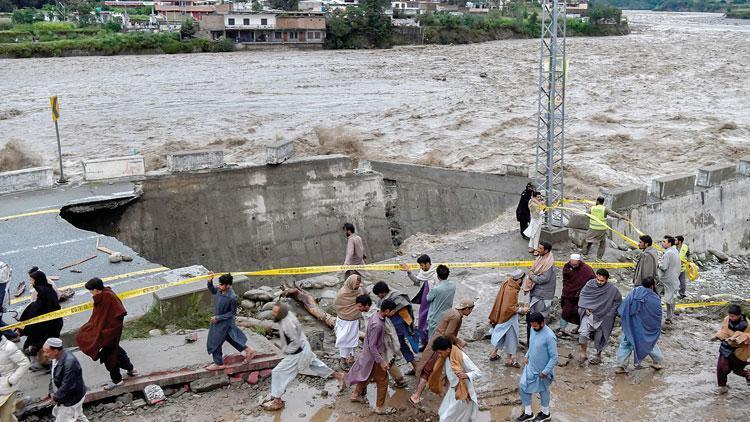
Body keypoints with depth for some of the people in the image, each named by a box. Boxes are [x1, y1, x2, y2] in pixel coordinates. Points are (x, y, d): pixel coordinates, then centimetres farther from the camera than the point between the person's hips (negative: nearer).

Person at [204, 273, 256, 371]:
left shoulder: (232, 298, -32)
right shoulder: (220, 290, -12)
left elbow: (232, 312, -21)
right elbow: (212, 290, 9)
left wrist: (218, 317, -21)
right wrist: (210, 281, -10)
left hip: (224, 323, -8)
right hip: (218, 320, 8)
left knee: (215, 342, 8)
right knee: (231, 338, 24)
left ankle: (219, 364, 28)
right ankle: (249, 350, 37)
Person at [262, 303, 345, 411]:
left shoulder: (287, 324, -34)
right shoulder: (287, 315, -8)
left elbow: (296, 342, -28)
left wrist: (285, 351, -14)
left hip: (297, 353, -9)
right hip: (304, 349, 9)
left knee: (278, 372, -3)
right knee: (315, 364, 27)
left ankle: (277, 401, 8)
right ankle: (338, 376, 44)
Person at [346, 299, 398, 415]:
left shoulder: (376, 315, -5)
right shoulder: (377, 325, -34)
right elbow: (372, 346, -28)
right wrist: (381, 361, -24)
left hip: (368, 354, 9)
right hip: (374, 357, -9)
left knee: (366, 375, 29)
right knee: (383, 381, 7)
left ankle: (356, 395, 48)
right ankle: (380, 407, 22)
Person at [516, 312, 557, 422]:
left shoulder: (549, 337, -29)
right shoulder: (533, 330, -6)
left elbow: (554, 357, -24)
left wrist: (545, 371, -21)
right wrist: (527, 356, 4)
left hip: (542, 370, -7)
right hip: (530, 366, 7)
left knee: (543, 390, 15)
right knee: (523, 386, 10)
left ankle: (545, 413, 40)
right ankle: (528, 413, 28)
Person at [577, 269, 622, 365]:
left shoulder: (612, 289, -11)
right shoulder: (590, 284, -7)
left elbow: (618, 302, 5)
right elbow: (582, 296, 7)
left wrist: (610, 313, -2)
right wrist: (585, 308, -5)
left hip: (603, 318, 0)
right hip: (589, 314, 1)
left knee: (600, 339, 12)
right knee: (583, 333, -18)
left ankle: (598, 356, 37)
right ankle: (583, 353, 2)